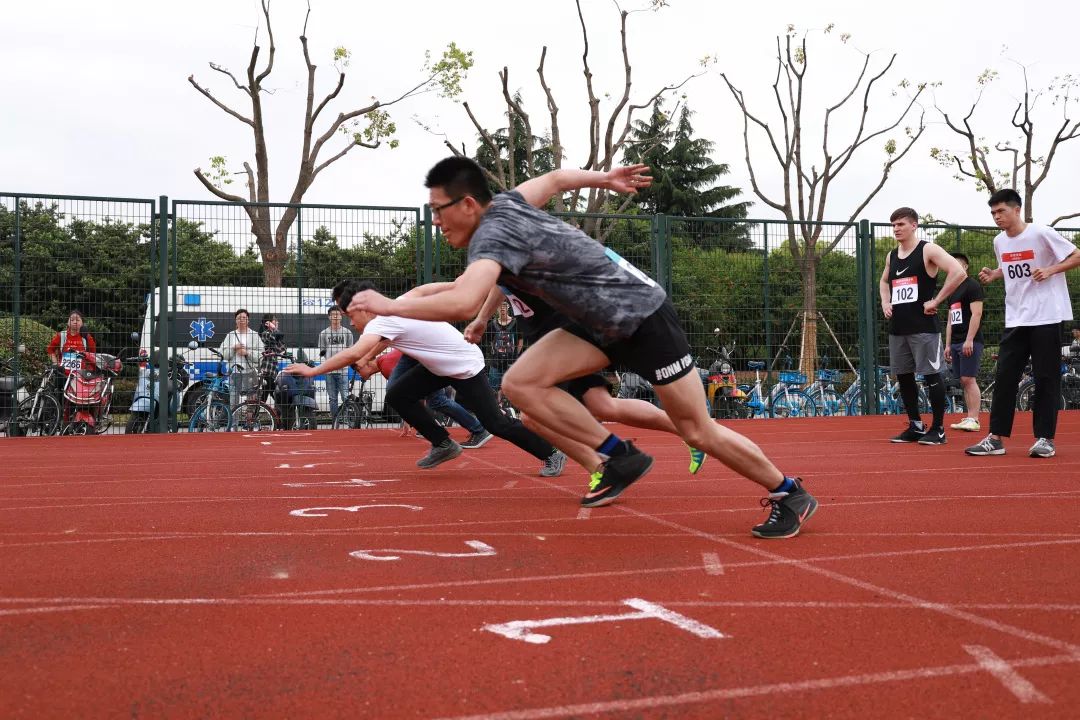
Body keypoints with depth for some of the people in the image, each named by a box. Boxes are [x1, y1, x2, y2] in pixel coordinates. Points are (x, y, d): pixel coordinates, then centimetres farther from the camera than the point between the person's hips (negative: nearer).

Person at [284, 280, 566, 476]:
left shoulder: (384, 320, -28)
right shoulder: (389, 312, 0)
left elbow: (354, 353, -41)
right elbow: (382, 342, 22)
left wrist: (313, 371, -34)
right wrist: (367, 359, 7)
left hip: (467, 368, -9)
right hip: (440, 366, 9)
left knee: (495, 423, -5)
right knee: (397, 395, -1)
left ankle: (552, 455, 12)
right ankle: (443, 444, 12)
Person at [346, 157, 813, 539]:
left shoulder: (493, 232, -27)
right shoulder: (504, 203, 0)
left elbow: (463, 303, -43)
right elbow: (555, 178, 18)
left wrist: (389, 306, -31)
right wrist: (603, 178, 33)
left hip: (643, 316, -9)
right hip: (602, 323, 9)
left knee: (698, 432, 1)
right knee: (520, 383, -8)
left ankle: (789, 495, 21)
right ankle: (617, 455, 2)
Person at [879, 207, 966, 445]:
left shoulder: (928, 250, -6)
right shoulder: (891, 256, 14)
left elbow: (958, 272, -17)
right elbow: (883, 281, 34)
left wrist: (936, 301, -17)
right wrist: (885, 302, 15)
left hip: (923, 326, -7)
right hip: (897, 327, 7)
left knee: (931, 375, -4)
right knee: (903, 376, 9)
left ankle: (938, 429, 3)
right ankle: (915, 426, 20)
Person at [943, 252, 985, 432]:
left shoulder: (972, 286, -4)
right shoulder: (952, 291, 21)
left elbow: (976, 314, -14)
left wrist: (969, 340, -20)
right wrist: (948, 345, 18)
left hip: (969, 342, -8)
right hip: (956, 342, 8)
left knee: (968, 379, -12)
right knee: (964, 381, 7)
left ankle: (973, 419, -13)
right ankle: (969, 418, 8)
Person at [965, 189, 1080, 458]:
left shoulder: (1041, 233, -9)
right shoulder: (999, 242, 8)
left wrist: (1050, 270, -18)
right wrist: (992, 275, 5)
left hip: (1046, 317, -5)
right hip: (1015, 320, 5)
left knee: (1046, 379, -2)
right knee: (1004, 377, 0)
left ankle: (1045, 438, 6)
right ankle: (996, 438, 3)